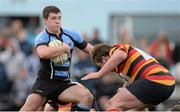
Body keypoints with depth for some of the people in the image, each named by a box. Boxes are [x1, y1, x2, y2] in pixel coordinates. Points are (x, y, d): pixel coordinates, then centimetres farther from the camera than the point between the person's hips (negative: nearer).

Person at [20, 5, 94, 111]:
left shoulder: (71, 35, 8)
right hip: (45, 81, -4)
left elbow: (91, 50, 19)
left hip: (64, 83, 4)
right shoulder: (41, 38, -6)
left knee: (87, 96, -21)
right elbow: (43, 53, -30)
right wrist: (64, 48, -19)